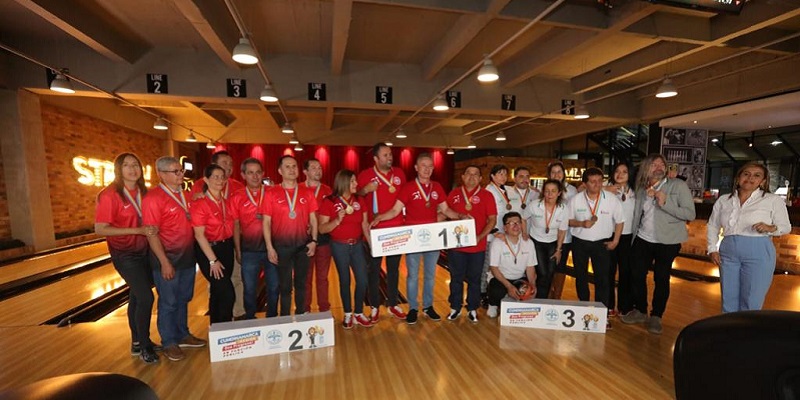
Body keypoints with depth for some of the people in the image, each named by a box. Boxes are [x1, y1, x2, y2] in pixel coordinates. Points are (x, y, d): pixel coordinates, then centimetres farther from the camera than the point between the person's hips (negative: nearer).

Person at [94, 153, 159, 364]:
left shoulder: (143, 192, 3)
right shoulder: (110, 195, -15)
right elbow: (100, 229, -18)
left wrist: (151, 230, -4)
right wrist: (137, 230, -24)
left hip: (143, 251, 6)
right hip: (124, 254, -6)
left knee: (137, 296, 16)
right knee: (146, 297, -9)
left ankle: (137, 342, 30)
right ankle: (145, 346, 10)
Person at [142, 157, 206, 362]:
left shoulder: (184, 194, 7)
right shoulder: (153, 198, -15)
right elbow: (151, 233, -17)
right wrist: (164, 262, -19)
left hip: (187, 256, 7)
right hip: (168, 259, -7)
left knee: (184, 299, 18)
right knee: (168, 302, 7)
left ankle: (183, 335, 34)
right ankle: (169, 343, 24)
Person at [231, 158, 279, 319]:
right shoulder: (236, 197, 1)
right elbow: (236, 225, 4)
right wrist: (238, 251, 3)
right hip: (249, 251, 0)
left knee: (274, 287, 11)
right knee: (249, 289, 13)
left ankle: (272, 319, 30)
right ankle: (250, 321, 32)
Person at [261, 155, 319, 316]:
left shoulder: (307, 193, 3)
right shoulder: (271, 193, -3)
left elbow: (313, 218, 6)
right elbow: (266, 222, -3)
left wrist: (313, 240, -3)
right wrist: (269, 247, -7)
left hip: (303, 245, 2)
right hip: (281, 246, -2)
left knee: (301, 283, 15)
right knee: (285, 285, 10)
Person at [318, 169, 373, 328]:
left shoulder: (359, 201, 3)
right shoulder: (329, 202, -10)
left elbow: (365, 225, 6)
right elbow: (322, 229, -11)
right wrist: (337, 220, -26)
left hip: (357, 245, 4)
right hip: (339, 246, -3)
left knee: (362, 280, 3)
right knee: (345, 281, 8)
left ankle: (359, 314, 23)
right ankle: (348, 314, 27)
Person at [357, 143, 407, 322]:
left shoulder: (399, 173, 6)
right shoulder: (365, 174, -6)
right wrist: (365, 190, -22)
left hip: (397, 229, 3)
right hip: (375, 230, -3)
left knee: (394, 268, 14)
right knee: (374, 269, 8)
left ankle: (393, 304, 29)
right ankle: (374, 306, 23)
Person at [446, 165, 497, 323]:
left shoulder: (486, 195, -2)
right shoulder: (454, 194, 3)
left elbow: (492, 220, -4)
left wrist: (480, 237, -15)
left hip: (477, 246, -1)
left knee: (474, 279, 11)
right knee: (456, 278, 12)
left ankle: (472, 309, 27)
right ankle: (455, 307, 28)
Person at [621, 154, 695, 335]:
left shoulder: (678, 185, -6)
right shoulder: (641, 190, 6)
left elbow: (690, 214, -13)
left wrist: (665, 203, -23)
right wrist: (633, 238, 11)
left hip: (667, 242, -3)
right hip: (642, 240, 4)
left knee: (661, 279, 7)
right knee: (637, 275, 8)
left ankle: (656, 317, 23)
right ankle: (640, 311, 27)